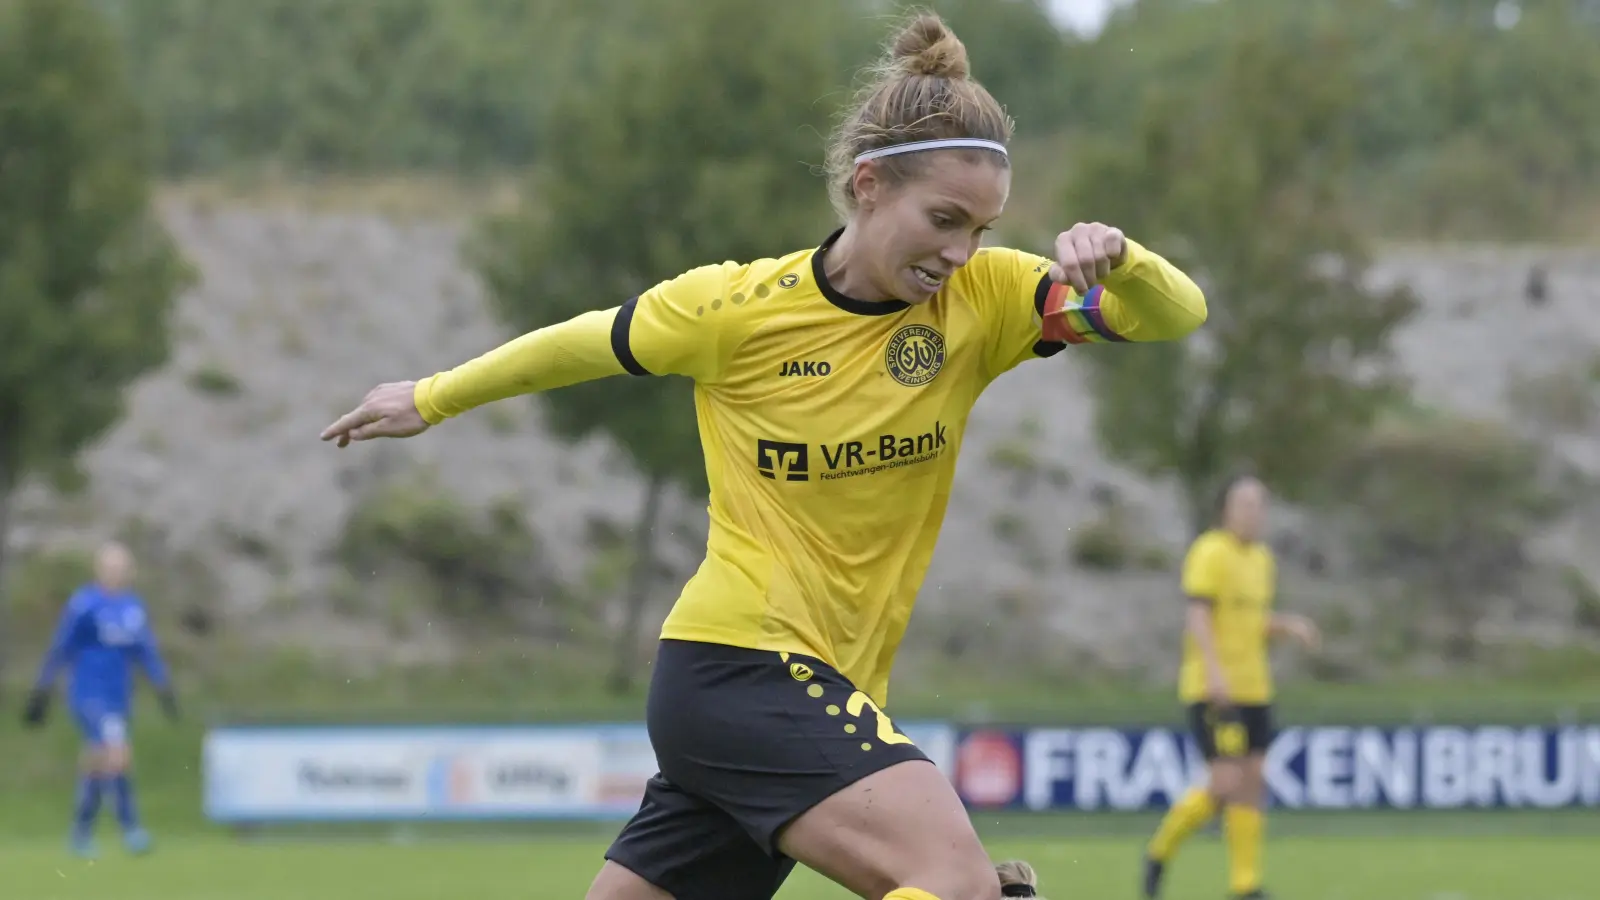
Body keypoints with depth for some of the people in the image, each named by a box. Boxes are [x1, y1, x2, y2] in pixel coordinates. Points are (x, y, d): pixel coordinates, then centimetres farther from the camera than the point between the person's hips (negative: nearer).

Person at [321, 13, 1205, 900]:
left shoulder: (985, 297, -1)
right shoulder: (735, 306, -9)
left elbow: (1176, 316, -7)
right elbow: (583, 345, 8)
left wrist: (1114, 259, -29)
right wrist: (430, 399, 23)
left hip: (825, 690, 5)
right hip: (735, 661, -5)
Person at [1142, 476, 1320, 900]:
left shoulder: (1261, 558, 15)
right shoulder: (1210, 553, -10)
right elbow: (1198, 617, -17)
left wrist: (1290, 626, 5)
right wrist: (1215, 672, -27)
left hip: (1253, 688, 8)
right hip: (1211, 688, -8)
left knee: (1252, 783, 3)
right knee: (1226, 783, -12)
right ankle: (1161, 851, 9)